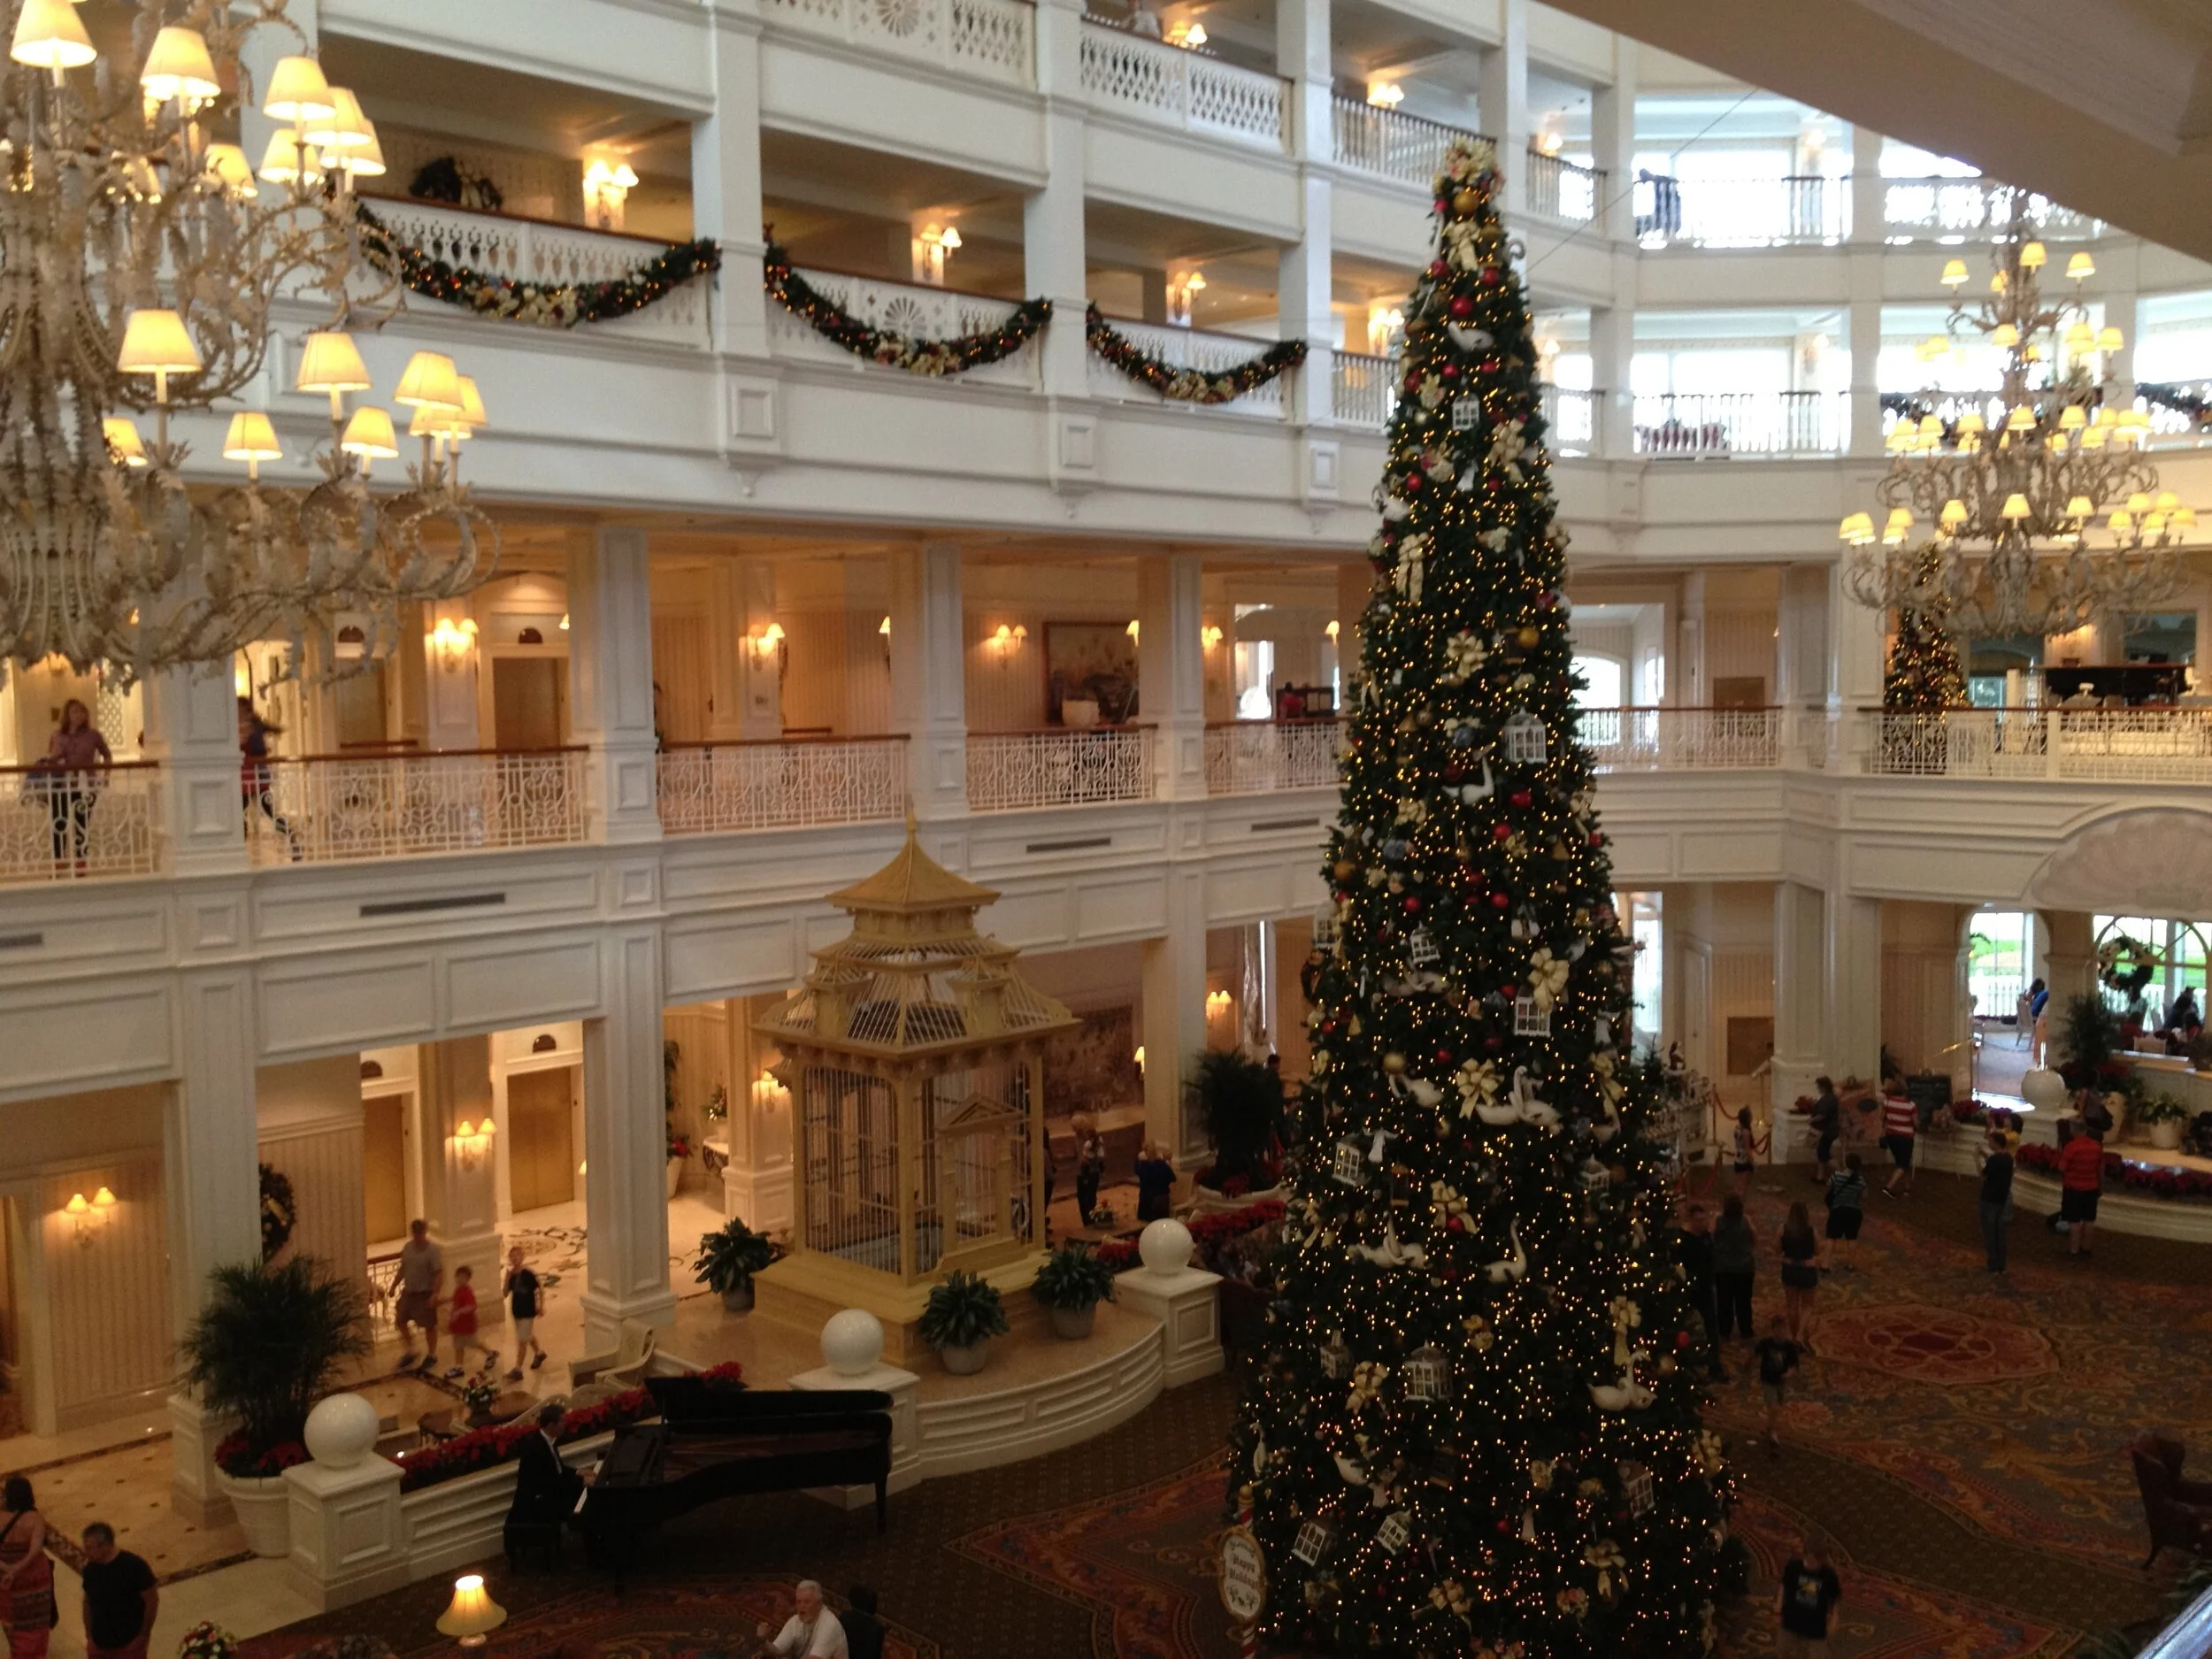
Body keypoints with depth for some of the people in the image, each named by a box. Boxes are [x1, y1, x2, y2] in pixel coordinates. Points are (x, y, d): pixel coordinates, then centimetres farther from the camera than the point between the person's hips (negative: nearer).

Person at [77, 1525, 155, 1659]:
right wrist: (89, 1634, 9)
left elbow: (152, 1601, -15)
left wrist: (143, 1636, -12)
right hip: (99, 1645, 5)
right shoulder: (90, 1569, -5)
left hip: (129, 1644, -5)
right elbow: (88, 1601, 10)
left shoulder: (134, 1566, -21)